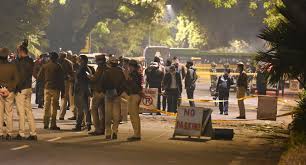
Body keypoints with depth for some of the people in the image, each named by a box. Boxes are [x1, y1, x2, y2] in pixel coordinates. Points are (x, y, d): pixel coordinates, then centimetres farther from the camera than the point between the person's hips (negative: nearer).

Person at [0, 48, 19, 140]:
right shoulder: (12, 66, -4)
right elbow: (16, 80, -6)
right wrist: (9, 88, -4)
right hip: (10, 92, 1)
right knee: (9, 113, 7)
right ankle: (9, 134, 7)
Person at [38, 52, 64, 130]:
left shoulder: (45, 66, 4)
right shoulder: (58, 66, -6)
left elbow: (39, 77, 6)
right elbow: (61, 79, -6)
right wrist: (63, 90, -1)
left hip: (47, 88, 4)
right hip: (55, 88, -4)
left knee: (46, 106, 11)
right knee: (54, 106, -1)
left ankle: (45, 124, 11)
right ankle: (53, 125, -4)